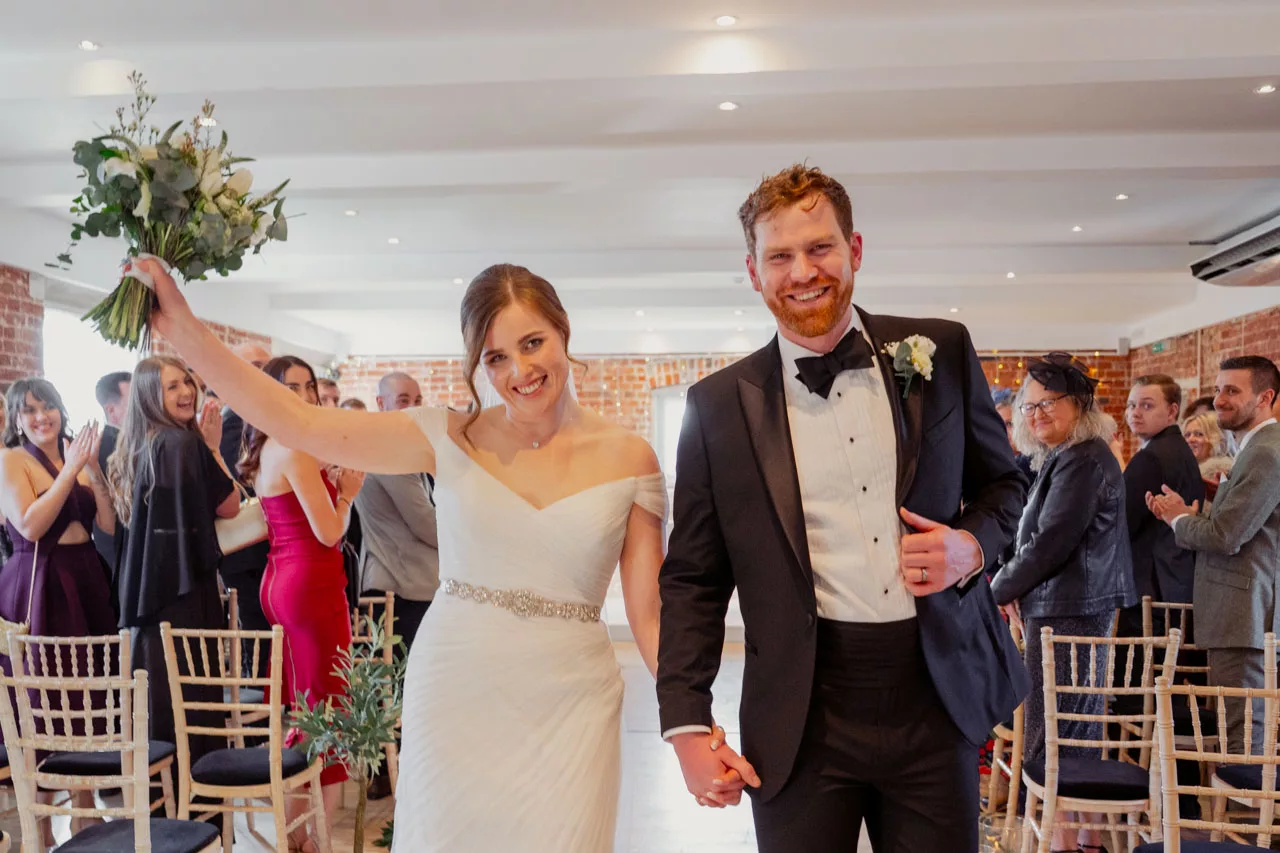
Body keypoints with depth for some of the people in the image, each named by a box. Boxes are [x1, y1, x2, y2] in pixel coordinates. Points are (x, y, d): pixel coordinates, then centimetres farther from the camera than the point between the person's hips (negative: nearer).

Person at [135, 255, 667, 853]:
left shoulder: (629, 458, -2)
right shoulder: (451, 440, -2)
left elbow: (648, 613, -1)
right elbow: (299, 424, -8)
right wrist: (185, 332, -15)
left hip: (569, 710, 0)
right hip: (454, 697, 1)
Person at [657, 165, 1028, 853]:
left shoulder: (941, 352, 1)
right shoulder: (718, 406, -2)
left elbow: (1003, 482, 14)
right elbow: (692, 578, 2)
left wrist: (972, 545, -8)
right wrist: (686, 725, -4)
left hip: (937, 698, 2)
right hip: (801, 720, -1)